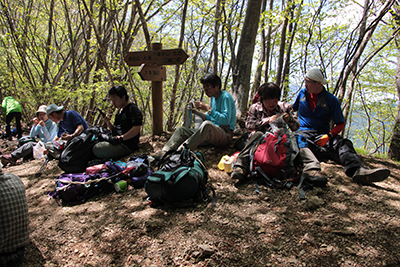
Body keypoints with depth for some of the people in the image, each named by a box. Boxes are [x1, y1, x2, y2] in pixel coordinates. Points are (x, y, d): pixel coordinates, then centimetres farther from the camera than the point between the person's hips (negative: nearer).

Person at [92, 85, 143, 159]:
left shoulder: (133, 109, -9)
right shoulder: (120, 110, 20)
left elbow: (136, 129, -22)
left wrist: (120, 138, -19)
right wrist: (108, 122, 4)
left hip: (127, 146, -9)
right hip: (119, 142, 9)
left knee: (97, 149, -22)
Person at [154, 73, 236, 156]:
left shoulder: (225, 97, -10)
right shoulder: (213, 97, 17)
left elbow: (225, 120, -20)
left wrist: (208, 109, -23)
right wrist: (196, 112, 8)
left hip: (225, 133, -8)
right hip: (212, 132, 9)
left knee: (206, 125, -41)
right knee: (181, 130, -3)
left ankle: (181, 150, -41)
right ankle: (164, 152, -24)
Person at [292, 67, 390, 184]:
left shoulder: (331, 100, 6)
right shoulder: (302, 93, 15)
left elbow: (341, 124, 4)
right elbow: (293, 109, 34)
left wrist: (329, 135, -14)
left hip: (322, 134, -1)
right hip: (304, 132, 1)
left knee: (343, 143, -33)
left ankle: (356, 170, -59)